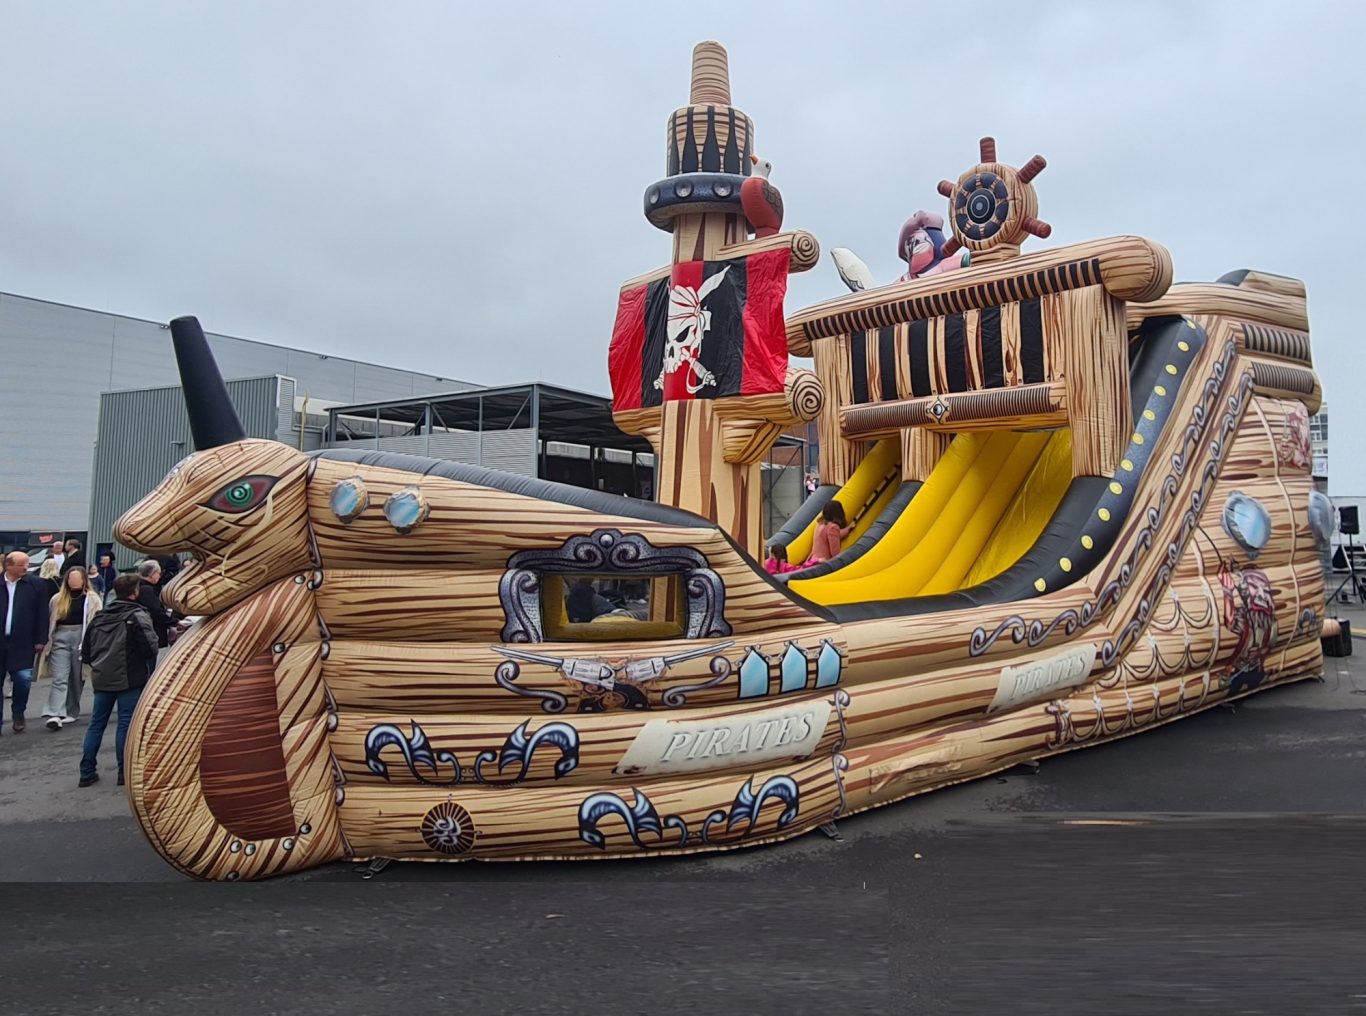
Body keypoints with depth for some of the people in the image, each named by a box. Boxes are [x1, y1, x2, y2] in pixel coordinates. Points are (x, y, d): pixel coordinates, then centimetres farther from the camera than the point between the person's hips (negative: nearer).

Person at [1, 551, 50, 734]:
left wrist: (41, 640, -3)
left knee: (23, 680, -4)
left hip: (22, 643, -1)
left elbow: (42, 614, 0)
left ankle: (18, 714, 20)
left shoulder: (36, 584, -1)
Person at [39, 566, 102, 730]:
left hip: (81, 638, -2)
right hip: (60, 638, 2)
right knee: (59, 679, -8)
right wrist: (47, 643, 9)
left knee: (76, 679, 9)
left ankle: (71, 712, 22)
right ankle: (55, 715, -16)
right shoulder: (58, 599, 13)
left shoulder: (92, 599, 2)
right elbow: (49, 621, 14)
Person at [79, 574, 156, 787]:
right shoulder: (137, 616, -10)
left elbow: (85, 651, 13)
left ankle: (87, 772, 15)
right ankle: (124, 772, 5)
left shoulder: (99, 617, 10)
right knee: (126, 723, 0)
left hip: (102, 679, 6)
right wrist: (146, 658, 2)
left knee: (96, 723, 12)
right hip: (129, 678, -6)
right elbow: (150, 647, -19)